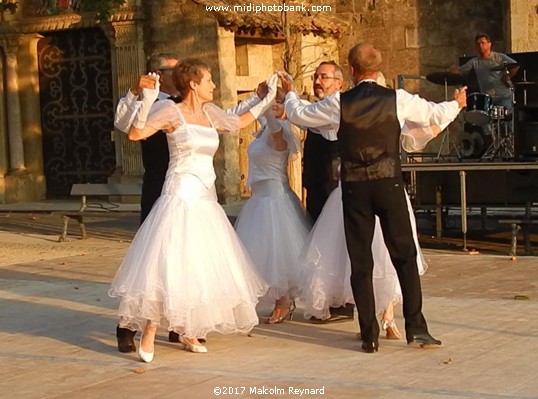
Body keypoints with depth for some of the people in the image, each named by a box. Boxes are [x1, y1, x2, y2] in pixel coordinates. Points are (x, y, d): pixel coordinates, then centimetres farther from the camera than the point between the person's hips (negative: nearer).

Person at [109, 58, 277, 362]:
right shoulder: (171, 111, -7)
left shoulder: (210, 113, 12)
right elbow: (135, 134, -16)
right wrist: (147, 103, -28)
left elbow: (238, 122, 30)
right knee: (170, 263, -12)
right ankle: (149, 335, -7)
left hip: (206, 201, 8)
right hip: (181, 198, -8)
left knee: (201, 266, 9)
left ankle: (188, 332, 20)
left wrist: (268, 100, 32)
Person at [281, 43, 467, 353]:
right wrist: (458, 104, 34)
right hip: (389, 185, 0)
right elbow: (437, 114, 11)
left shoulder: (338, 104, -2)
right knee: (405, 256, 9)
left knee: (360, 263, 6)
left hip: (354, 189, 0)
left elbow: (298, 115, 11)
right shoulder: (398, 100, -2)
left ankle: (370, 336, 7)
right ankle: (415, 327, 3)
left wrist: (290, 92, 33)